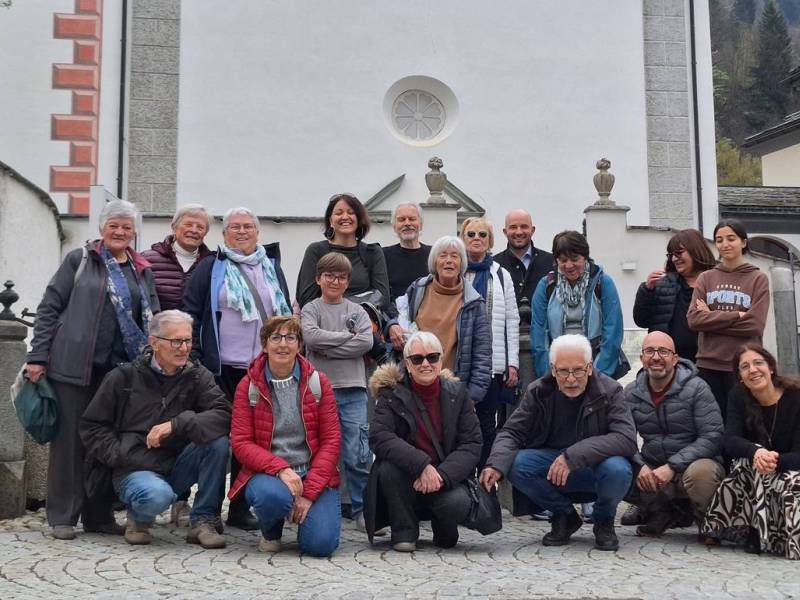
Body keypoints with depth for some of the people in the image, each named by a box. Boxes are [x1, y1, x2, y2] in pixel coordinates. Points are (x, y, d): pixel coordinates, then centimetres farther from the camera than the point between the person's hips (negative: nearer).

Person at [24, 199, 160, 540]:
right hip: (74, 365, -3)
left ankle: (99, 515, 18)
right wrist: (37, 356, -6)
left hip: (119, 369, 3)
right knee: (70, 438, 2)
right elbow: (49, 308, 1)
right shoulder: (80, 260, 4)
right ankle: (62, 516, 12)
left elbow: (152, 321, 16)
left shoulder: (143, 271, 15)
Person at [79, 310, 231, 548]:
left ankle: (203, 521, -11)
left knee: (218, 440, -24)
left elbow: (224, 415, -16)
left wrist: (176, 424, -27)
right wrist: (122, 456, -9)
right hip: (135, 468, -3)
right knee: (157, 494, -36)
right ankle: (139, 518, 3)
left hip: (178, 465, 3)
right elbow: (91, 427, 3)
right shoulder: (124, 377, -1)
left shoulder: (198, 376, 2)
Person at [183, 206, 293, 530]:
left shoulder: (272, 267, 16)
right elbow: (191, 312, 0)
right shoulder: (210, 268, 4)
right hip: (222, 367, -3)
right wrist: (193, 357, -8)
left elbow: (286, 312, 19)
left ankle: (240, 508, 15)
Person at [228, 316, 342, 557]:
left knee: (321, 543, -20)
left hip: (314, 474, 1)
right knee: (272, 496, -36)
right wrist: (281, 469, -21)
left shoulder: (318, 382, 3)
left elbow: (331, 440, -1)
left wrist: (309, 492, -13)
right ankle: (270, 531, 2)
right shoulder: (248, 386, 2)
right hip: (266, 473, 0)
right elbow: (240, 443, -4)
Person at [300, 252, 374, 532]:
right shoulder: (310, 309, 7)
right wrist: (347, 335, -6)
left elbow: (366, 342, -4)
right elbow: (312, 337, -13)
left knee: (357, 455, -1)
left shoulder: (357, 311, 12)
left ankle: (361, 509, 8)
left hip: (353, 390, 1)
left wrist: (327, 348, -9)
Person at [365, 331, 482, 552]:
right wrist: (422, 465, -32)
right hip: (406, 480, -1)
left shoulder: (457, 393, 2)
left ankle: (444, 533, 9)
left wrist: (441, 475, -22)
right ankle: (404, 532, -7)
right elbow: (378, 437, -20)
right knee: (390, 468, -32)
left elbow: (472, 444, -4)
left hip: (445, 479, 1)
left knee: (458, 503, -30)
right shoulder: (392, 394, -4)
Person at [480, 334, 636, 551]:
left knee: (617, 470, -36)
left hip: (595, 471, -2)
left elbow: (626, 439, -25)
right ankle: (564, 516, 3)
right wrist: (496, 465, -27)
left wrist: (574, 456, -36)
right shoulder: (539, 392, -4)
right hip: (552, 472, 3)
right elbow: (512, 432, -5)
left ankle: (604, 521, 1)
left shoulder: (609, 391, -12)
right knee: (515, 465, -25)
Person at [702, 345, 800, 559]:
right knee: (751, 461, -30)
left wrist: (775, 462, -42)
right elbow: (730, 441, -17)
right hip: (752, 474, 2)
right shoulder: (739, 398, -5)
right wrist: (756, 452, -39)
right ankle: (758, 531, -19)